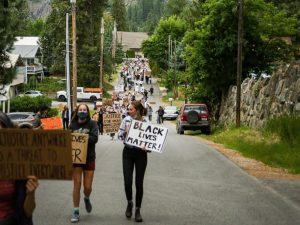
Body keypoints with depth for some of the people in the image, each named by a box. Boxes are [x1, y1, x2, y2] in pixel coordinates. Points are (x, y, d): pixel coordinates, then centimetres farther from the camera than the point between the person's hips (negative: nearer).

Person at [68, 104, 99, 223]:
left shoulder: (92, 124, -2)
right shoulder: (72, 125, 0)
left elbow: (94, 138, -15)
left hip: (89, 158, 0)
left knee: (87, 187, 3)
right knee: (77, 185, -2)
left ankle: (86, 198, 39)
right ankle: (76, 212, 8)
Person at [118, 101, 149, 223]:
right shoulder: (126, 120, -2)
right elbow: (119, 135, 3)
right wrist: (125, 132, -17)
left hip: (141, 154, -1)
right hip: (128, 152, 1)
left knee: (139, 183, 2)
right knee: (127, 182, -5)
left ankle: (138, 209, 16)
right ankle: (129, 203, 24)